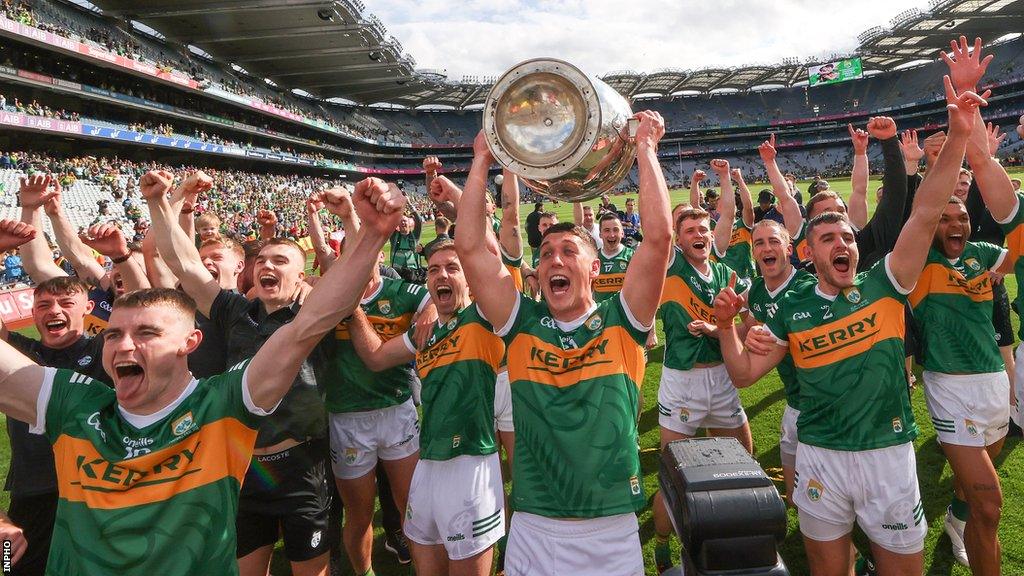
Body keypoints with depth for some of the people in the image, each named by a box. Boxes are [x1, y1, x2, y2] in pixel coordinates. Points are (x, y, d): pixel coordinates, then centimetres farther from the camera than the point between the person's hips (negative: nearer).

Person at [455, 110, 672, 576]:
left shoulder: (620, 324, -3)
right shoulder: (523, 324, 1)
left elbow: (659, 237, -13)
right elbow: (470, 247, -6)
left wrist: (646, 148, -8)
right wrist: (482, 161, -2)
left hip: (613, 532, -1)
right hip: (532, 532, 1)